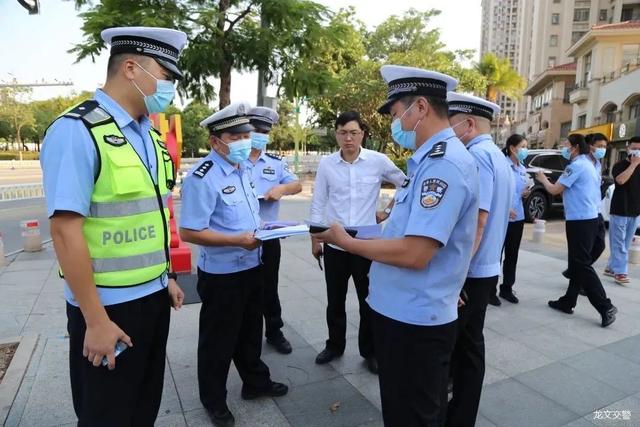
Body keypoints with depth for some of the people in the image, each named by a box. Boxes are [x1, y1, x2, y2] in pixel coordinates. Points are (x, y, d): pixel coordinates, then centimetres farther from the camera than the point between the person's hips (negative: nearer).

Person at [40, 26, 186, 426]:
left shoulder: (151, 134, 7)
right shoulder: (76, 130, -17)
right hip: (110, 304, -7)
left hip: (153, 296, 7)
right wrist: (96, 320, -18)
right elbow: (66, 231, -20)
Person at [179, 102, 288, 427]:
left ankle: (255, 382, 47)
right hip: (222, 275, -8)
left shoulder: (242, 169, 6)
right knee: (218, 340, 12)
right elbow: (189, 232, -24)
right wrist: (239, 240, -28)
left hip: (251, 267, 8)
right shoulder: (202, 178, -21)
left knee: (250, 332, 25)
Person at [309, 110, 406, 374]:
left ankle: (370, 351, 31)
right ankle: (334, 346, 36)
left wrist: (388, 212, 4)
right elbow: (318, 204, 4)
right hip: (334, 244, 2)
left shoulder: (378, 161, -5)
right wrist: (314, 239, 5)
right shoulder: (326, 164, -1)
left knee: (369, 301, 11)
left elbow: (406, 184, 8)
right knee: (335, 301, 15)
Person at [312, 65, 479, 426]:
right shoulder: (433, 159, 10)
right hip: (406, 312, 10)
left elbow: (415, 254, -29)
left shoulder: (444, 164, -23)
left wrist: (346, 241, -17)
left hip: (414, 320, -9)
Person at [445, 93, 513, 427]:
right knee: (469, 344, 17)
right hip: (485, 270, 10)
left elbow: (477, 219, -25)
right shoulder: (498, 157, 15)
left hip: (467, 273, -10)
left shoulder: (476, 155, -16)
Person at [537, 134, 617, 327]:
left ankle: (605, 306, -4)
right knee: (577, 263, 13)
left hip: (580, 220, -10)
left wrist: (543, 179, 6)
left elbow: (555, 190, -11)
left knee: (582, 265, -6)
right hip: (589, 218, 10)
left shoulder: (576, 165, -13)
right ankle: (568, 301, 20)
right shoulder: (588, 165, 17)